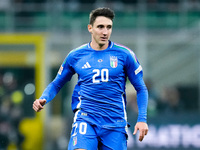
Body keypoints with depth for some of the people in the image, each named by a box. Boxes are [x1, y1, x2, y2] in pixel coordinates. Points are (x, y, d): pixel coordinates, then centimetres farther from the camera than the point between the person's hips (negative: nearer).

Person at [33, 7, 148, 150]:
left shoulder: (124, 55, 3)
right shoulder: (75, 56, 6)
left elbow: (141, 89, 9)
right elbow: (56, 84, 18)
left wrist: (142, 119, -2)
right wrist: (43, 99, -2)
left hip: (115, 123, 1)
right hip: (86, 120, -1)